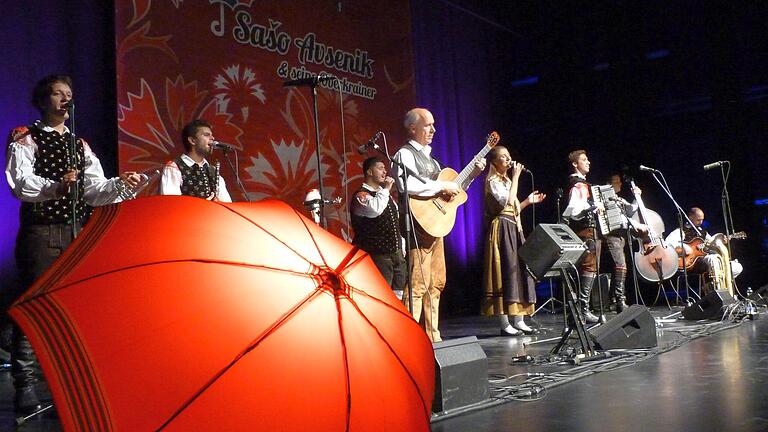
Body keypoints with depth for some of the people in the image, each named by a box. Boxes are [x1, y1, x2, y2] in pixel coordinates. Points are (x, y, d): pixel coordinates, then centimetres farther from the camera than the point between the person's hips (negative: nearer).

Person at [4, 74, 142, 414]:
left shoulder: (80, 146, 18)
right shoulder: (26, 139, 2)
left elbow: (95, 191, 8)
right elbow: (19, 183, -15)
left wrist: (119, 183, -12)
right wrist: (55, 186, -33)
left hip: (77, 233, 5)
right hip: (40, 233, -5)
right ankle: (25, 384, 0)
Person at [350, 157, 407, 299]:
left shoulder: (385, 194, 19)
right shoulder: (361, 195, -8)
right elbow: (375, 209, -30)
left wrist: (402, 248, 20)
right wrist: (385, 189, -16)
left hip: (396, 253, 8)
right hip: (378, 256, -8)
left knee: (398, 295, 11)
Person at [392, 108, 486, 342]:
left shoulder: (429, 157, 23)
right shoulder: (405, 154, -6)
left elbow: (449, 191, 27)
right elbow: (406, 185, -27)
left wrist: (472, 174, 19)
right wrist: (442, 186, -20)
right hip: (418, 226, -9)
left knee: (435, 284, 10)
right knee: (417, 285, -13)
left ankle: (432, 336, 17)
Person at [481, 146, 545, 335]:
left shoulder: (507, 180, 22)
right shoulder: (493, 181, -5)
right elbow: (508, 201, -20)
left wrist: (528, 201, 13)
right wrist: (516, 177, -13)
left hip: (515, 229, 9)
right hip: (502, 229, -9)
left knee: (519, 270, 5)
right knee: (506, 271, -11)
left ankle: (518, 321, 8)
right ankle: (505, 323, -9)